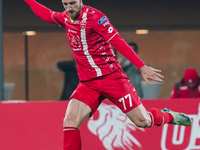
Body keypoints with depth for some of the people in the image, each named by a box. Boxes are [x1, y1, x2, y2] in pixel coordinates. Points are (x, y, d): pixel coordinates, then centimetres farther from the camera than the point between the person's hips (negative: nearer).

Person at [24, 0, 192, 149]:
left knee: (143, 121, -4)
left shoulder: (94, 16, -13)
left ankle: (168, 115, 29)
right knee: (69, 122, -17)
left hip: (111, 77, -5)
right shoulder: (66, 18, 6)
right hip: (88, 84, 5)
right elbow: (46, 14, 28)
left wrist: (142, 67, -23)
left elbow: (118, 42, -18)